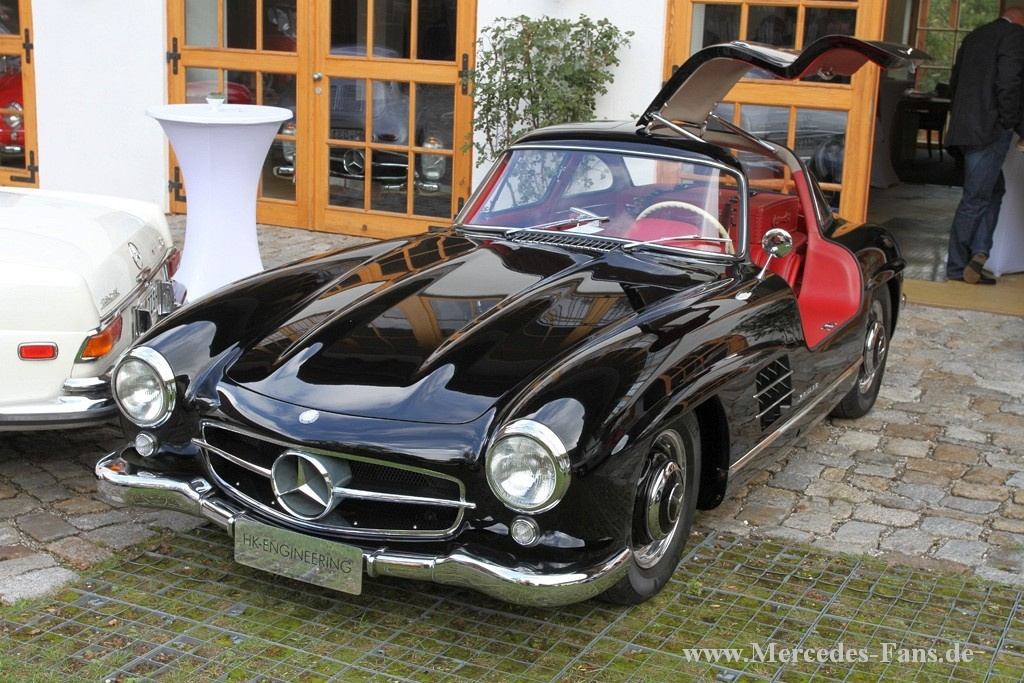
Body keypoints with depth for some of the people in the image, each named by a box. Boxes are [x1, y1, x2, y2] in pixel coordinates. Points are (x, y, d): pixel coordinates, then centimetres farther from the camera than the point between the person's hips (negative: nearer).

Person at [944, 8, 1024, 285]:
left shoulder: (975, 36, 17)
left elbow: (955, 82, 19)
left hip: (966, 126, 9)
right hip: (990, 130, -8)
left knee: (994, 190, 15)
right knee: (976, 198, -3)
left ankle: (978, 252, 5)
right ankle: (957, 267, 1)